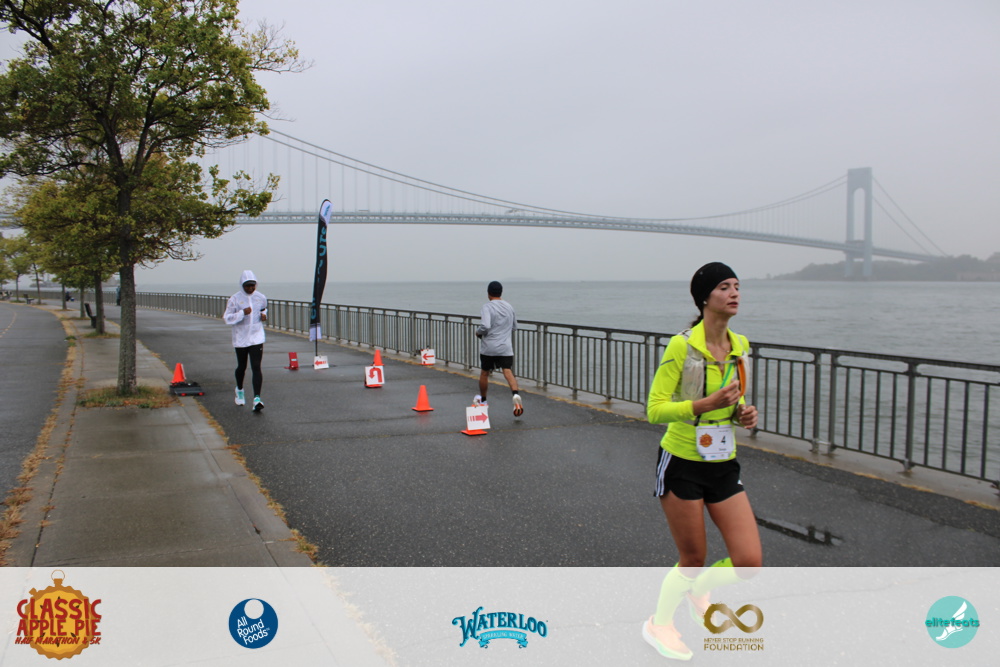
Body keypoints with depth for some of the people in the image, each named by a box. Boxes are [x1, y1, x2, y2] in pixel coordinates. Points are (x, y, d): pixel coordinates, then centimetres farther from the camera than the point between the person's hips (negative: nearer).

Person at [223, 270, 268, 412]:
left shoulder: (261, 298, 3)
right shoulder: (235, 299, -7)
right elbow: (227, 318, -9)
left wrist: (264, 315, 2)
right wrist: (242, 313, -24)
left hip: (257, 338, 1)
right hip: (240, 339, 0)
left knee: (256, 368, -12)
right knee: (241, 367, 15)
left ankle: (257, 398, -18)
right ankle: (239, 390, 44)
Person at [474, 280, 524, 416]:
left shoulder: (487, 306, -8)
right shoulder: (509, 307, 10)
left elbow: (485, 326, -22)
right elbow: (514, 328, 20)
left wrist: (478, 332, -2)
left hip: (488, 348, -3)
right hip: (505, 348, 3)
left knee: (484, 373, 15)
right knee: (508, 372, -7)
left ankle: (482, 400, 32)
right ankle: (515, 394, -33)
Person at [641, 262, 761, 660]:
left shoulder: (740, 345, 5)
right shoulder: (682, 346, -15)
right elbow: (654, 410, -17)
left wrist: (742, 412, -2)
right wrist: (707, 404, -28)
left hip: (724, 465, 6)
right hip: (683, 464, -6)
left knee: (749, 563, 0)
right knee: (693, 561, 5)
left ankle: (698, 589, 33)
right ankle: (659, 625, 34)